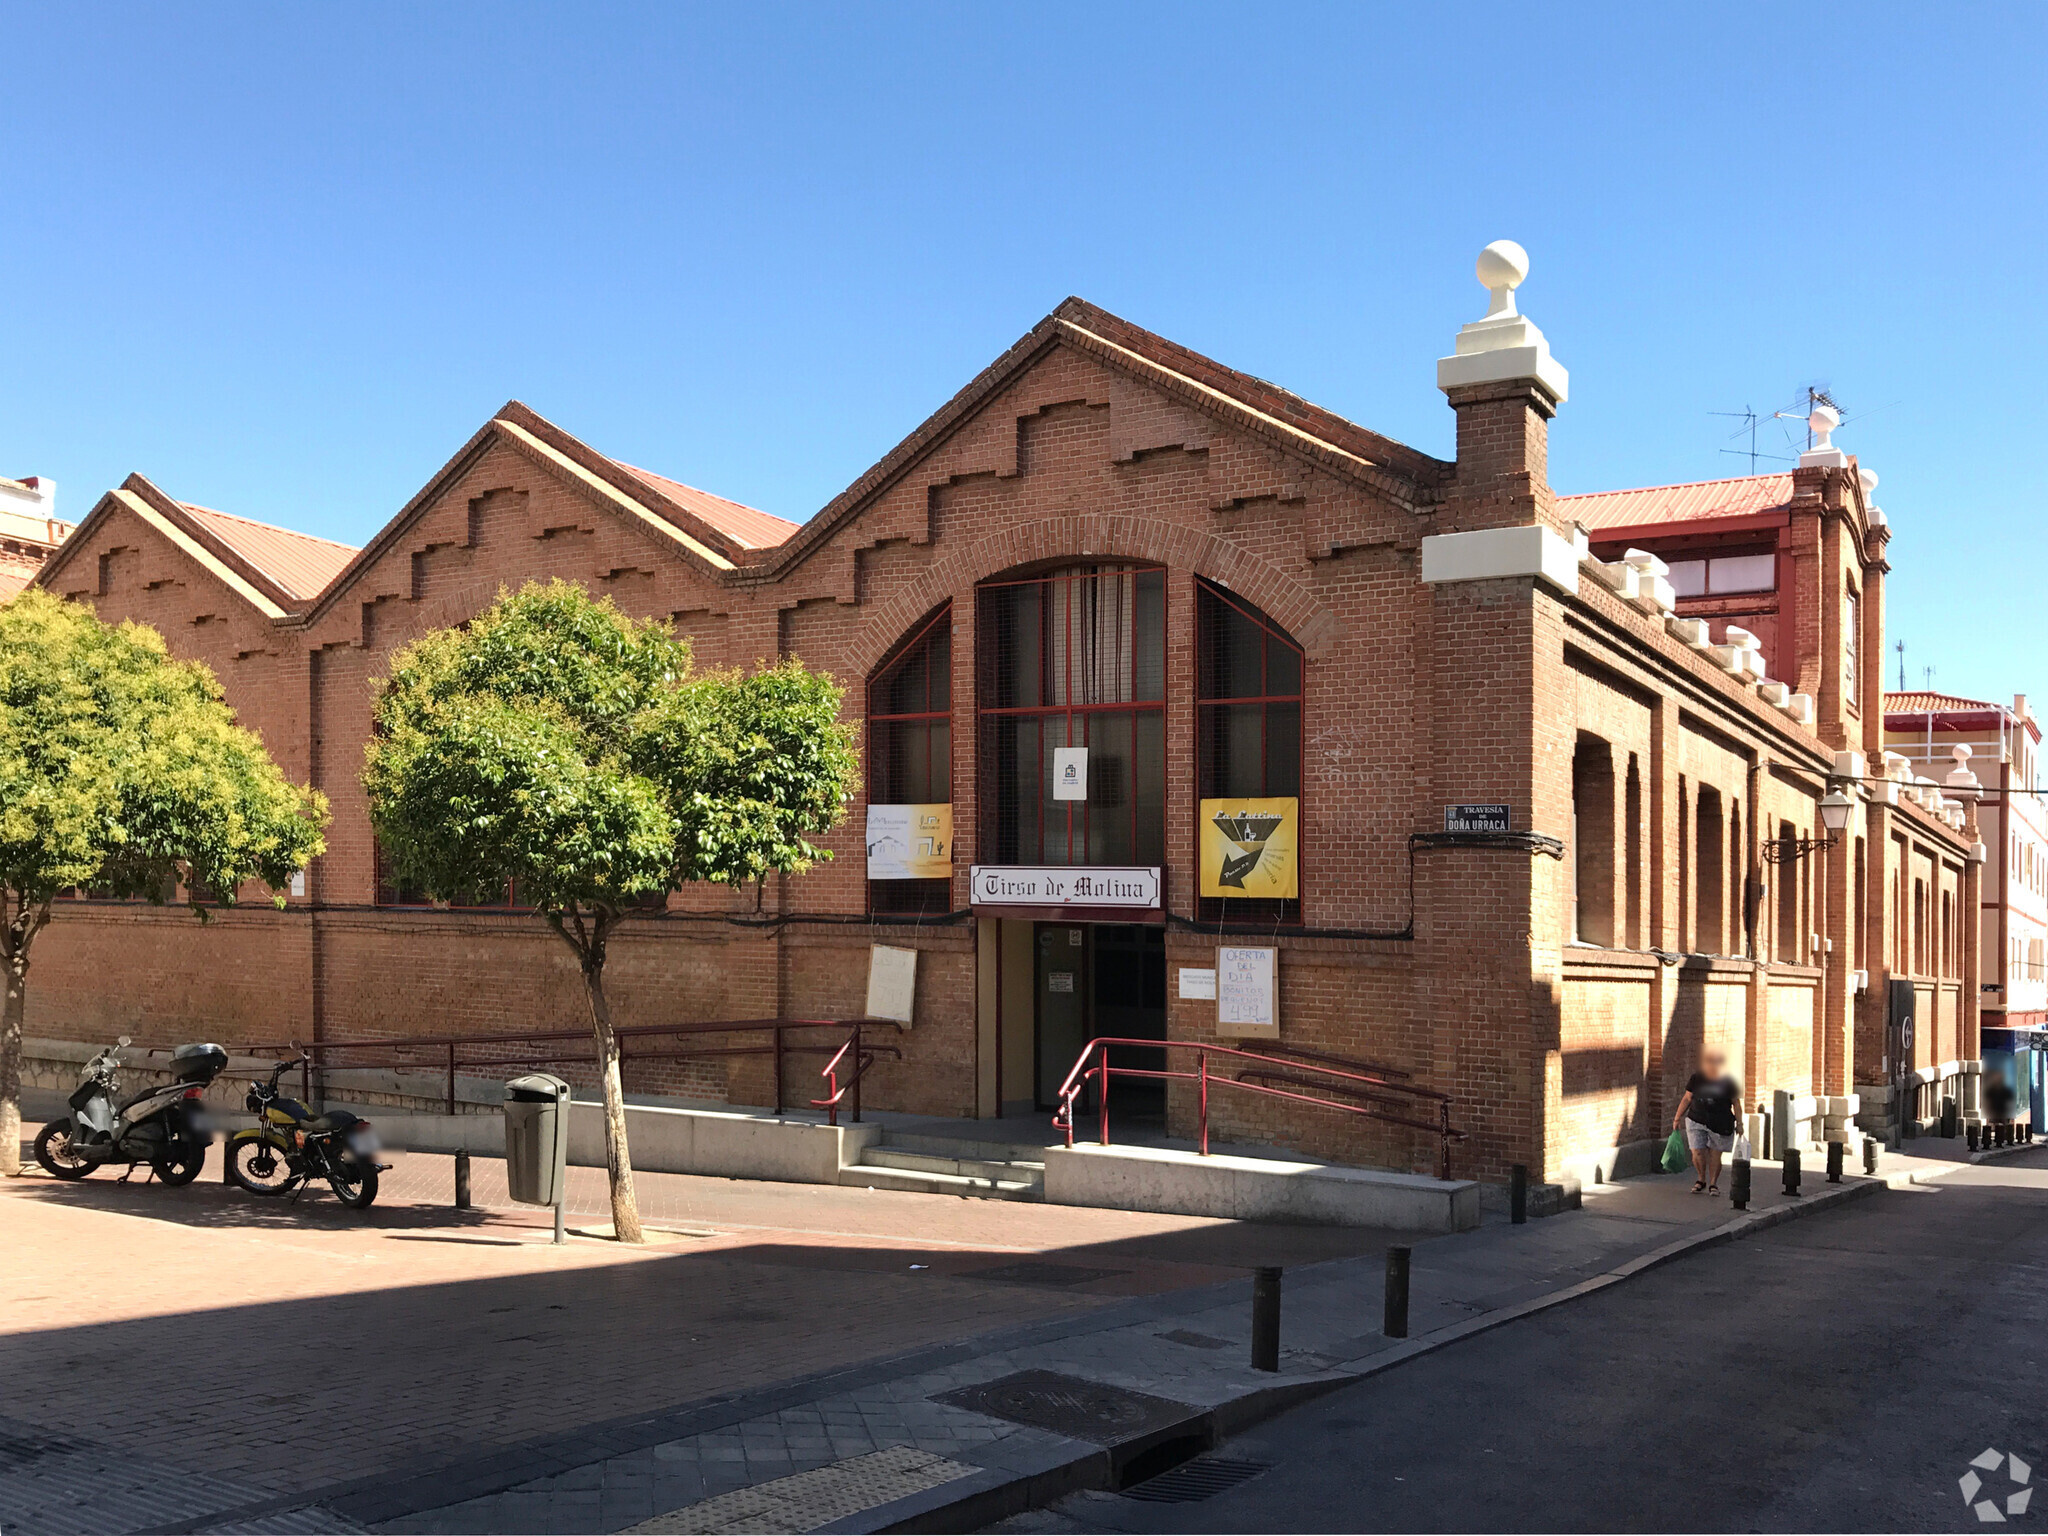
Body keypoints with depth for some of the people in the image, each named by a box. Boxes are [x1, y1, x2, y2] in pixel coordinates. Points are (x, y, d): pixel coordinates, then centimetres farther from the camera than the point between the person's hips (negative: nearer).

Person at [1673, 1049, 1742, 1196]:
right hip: (1696, 1121, 1)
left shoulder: (1727, 1082, -1)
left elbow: (1736, 1103, 7)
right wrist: (1677, 1118, 11)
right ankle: (1701, 1179, 20)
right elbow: (1687, 1099, 11)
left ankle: (1713, 1183, 21)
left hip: (1720, 1124, -1)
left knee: (1715, 1155, 2)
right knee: (1697, 1153, -5)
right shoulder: (1696, 1079, 3)